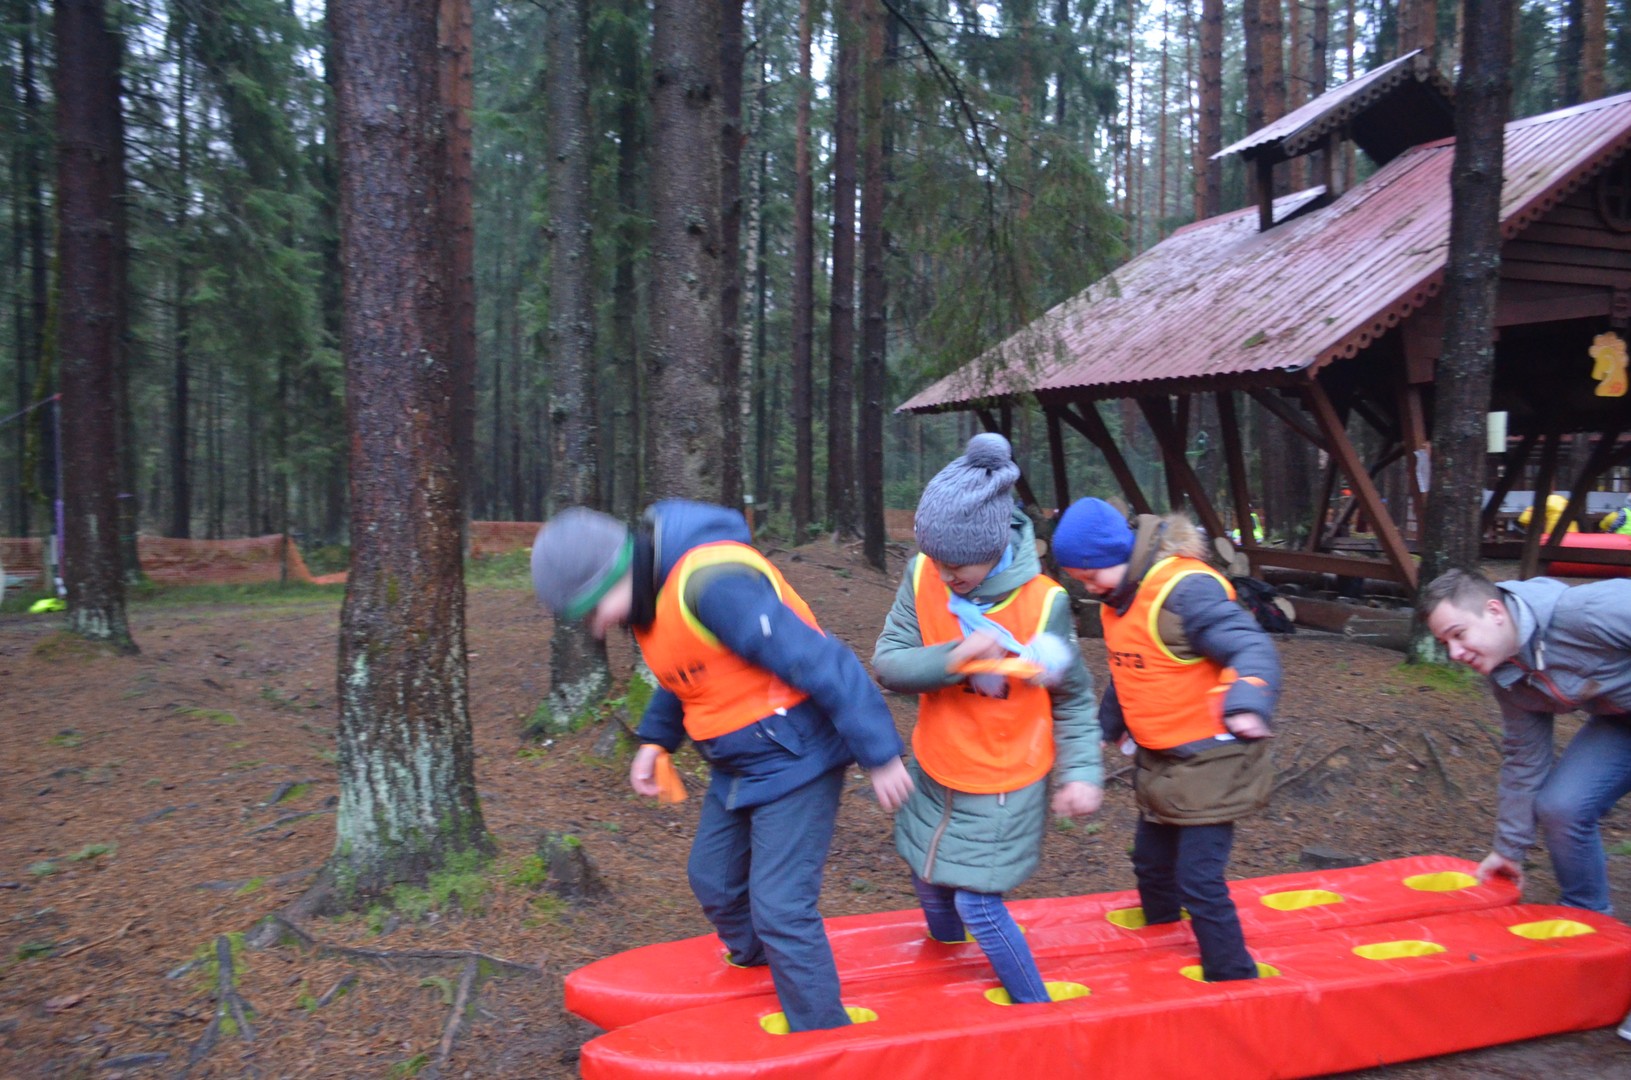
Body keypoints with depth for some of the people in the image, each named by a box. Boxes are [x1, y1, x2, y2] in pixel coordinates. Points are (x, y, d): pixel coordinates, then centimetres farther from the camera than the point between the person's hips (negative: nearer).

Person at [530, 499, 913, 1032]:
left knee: (779, 908, -5)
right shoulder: (654, 588, 1)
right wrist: (656, 738, 12)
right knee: (712, 878, 22)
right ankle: (754, 958, 50)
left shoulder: (713, 584, -30)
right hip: (739, 765, 10)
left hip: (793, 760, -10)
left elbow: (820, 662, -29)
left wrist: (879, 754, -24)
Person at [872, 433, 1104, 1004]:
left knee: (977, 904, -1)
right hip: (934, 770, 5)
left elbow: (1073, 699, -9)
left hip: (1003, 785, -4)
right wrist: (955, 657, -35)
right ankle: (945, 947, 57)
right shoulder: (922, 577, -16)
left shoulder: (1043, 602, -23)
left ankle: (1036, 1011, 23)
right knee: (929, 876, 23)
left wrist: (1080, 772, -17)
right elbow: (887, 663, -19)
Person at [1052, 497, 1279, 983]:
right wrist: (1110, 724, 28)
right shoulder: (1120, 596, 3)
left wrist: (1246, 704, -51)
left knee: (1199, 881, -6)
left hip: (1208, 762, -9)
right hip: (1158, 762, 9)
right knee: (1152, 863, 22)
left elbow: (1253, 649, -33)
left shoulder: (1187, 589, -25)